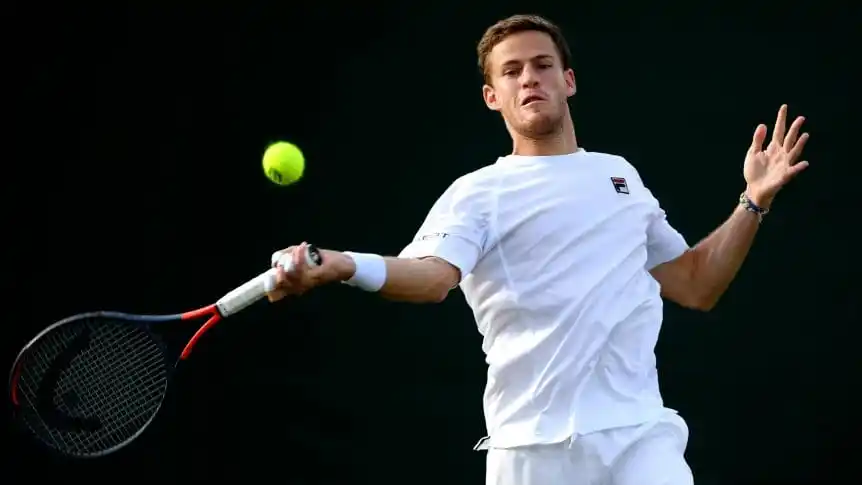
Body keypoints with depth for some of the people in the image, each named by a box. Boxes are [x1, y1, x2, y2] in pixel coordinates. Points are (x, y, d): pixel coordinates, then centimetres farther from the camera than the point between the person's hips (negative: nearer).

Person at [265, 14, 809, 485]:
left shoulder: (621, 175, 18)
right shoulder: (478, 193, 2)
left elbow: (696, 287, 23)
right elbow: (432, 274, -19)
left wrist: (755, 202, 13)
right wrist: (345, 266, -39)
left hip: (641, 434, 3)